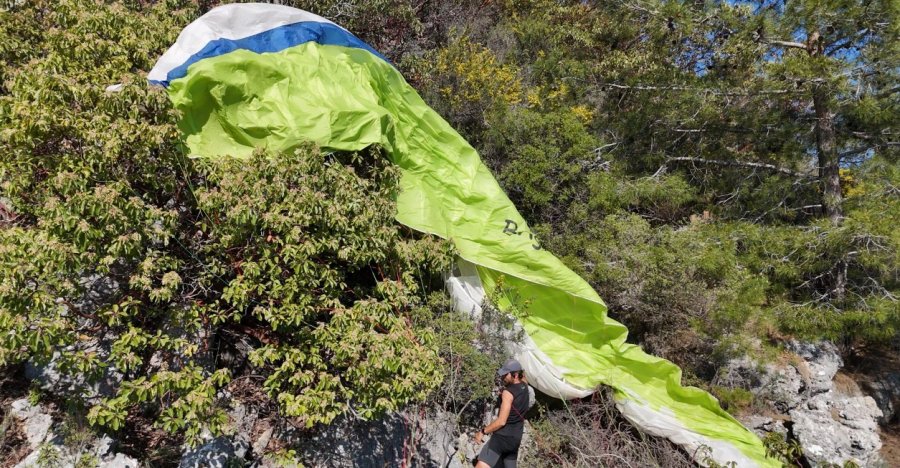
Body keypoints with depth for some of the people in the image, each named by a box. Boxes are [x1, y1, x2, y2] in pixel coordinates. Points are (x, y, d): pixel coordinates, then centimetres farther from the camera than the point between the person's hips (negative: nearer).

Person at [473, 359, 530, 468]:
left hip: (503, 436, -9)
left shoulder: (508, 392, -19)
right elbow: (522, 375, 28)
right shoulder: (524, 386, 1)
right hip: (516, 438, 9)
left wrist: (483, 432, -11)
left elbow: (501, 421, -19)